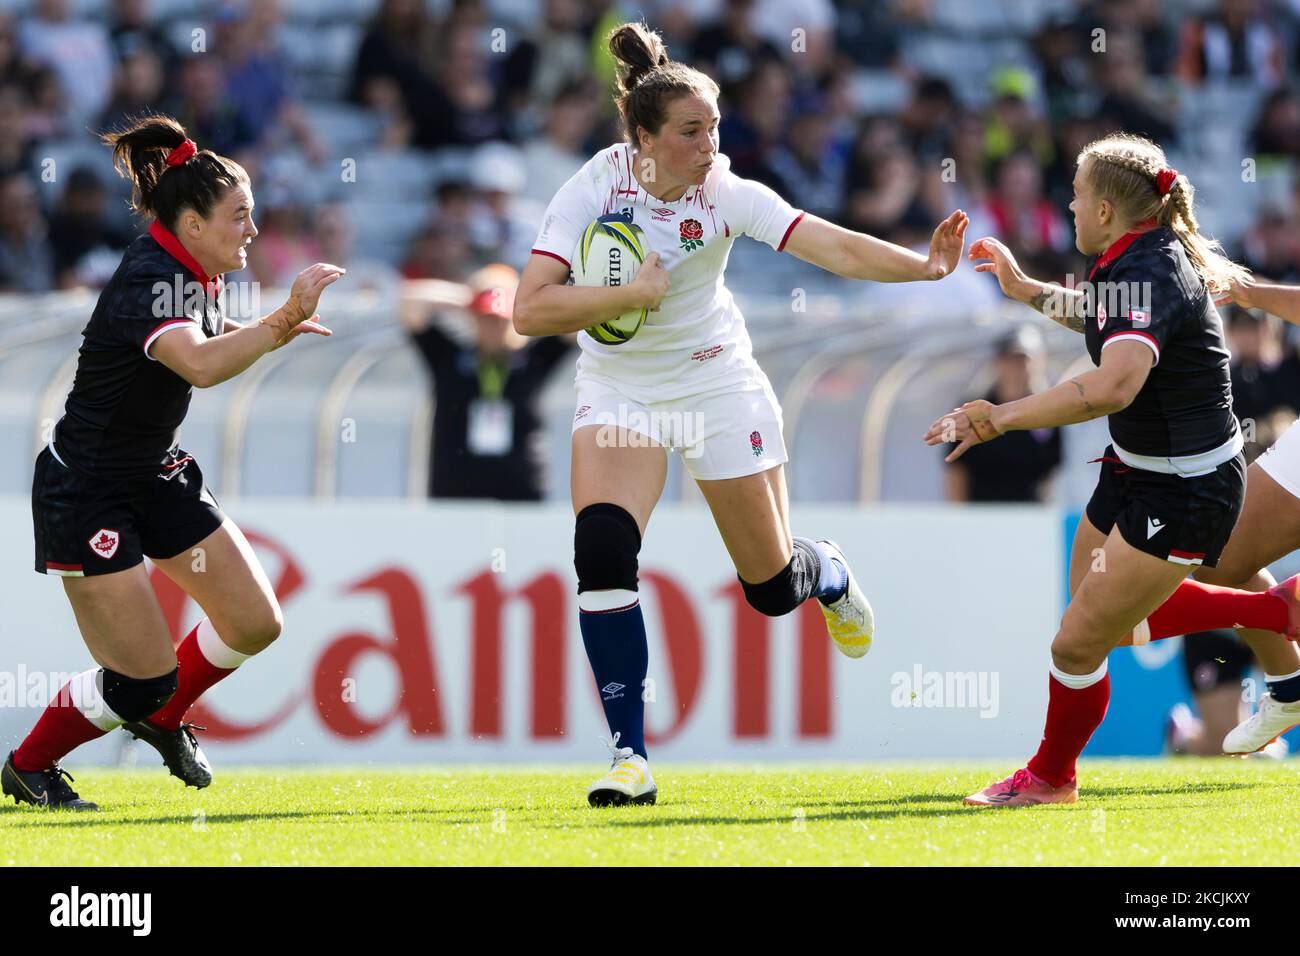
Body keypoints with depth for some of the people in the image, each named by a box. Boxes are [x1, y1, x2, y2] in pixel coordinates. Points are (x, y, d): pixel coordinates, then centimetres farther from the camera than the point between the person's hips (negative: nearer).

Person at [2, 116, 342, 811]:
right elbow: (202, 366, -48)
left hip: (155, 476, 9)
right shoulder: (147, 282, -28)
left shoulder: (194, 276, 0)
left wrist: (273, 331, 5)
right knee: (142, 678, -8)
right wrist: (282, 321, -48)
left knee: (255, 622, 6)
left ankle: (162, 716, 32)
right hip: (84, 489, -9)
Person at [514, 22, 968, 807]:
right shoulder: (597, 187, -18)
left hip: (717, 384, 0)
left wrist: (924, 266, -42)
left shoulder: (725, 194, -17)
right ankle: (630, 754, -16)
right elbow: (531, 309, -24)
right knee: (602, 546, -24)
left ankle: (827, 573, 46)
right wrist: (633, 293, -32)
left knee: (772, 586, 5)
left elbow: (836, 248, -27)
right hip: (621, 390, 0)